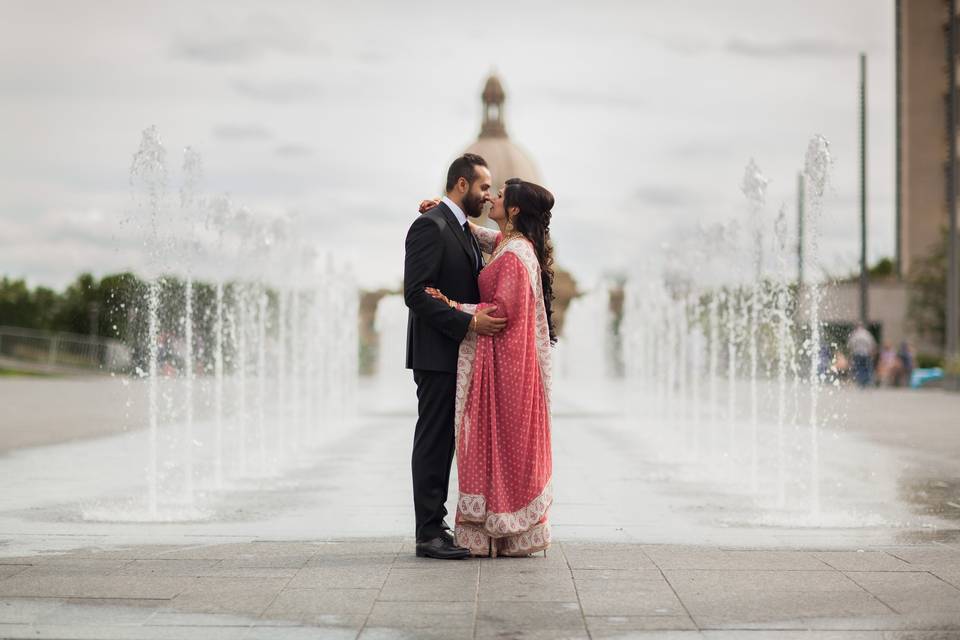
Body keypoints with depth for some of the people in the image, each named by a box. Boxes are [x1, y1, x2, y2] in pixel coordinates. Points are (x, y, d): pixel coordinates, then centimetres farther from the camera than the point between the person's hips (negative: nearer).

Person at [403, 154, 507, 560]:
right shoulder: (430, 226, -12)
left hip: (458, 355, 9)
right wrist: (468, 323, -24)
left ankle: (436, 527, 15)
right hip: (437, 355, -9)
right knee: (433, 442, -5)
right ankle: (429, 533, -2)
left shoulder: (462, 230, 18)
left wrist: (485, 317, 6)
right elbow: (416, 295, -20)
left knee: (442, 443, 11)